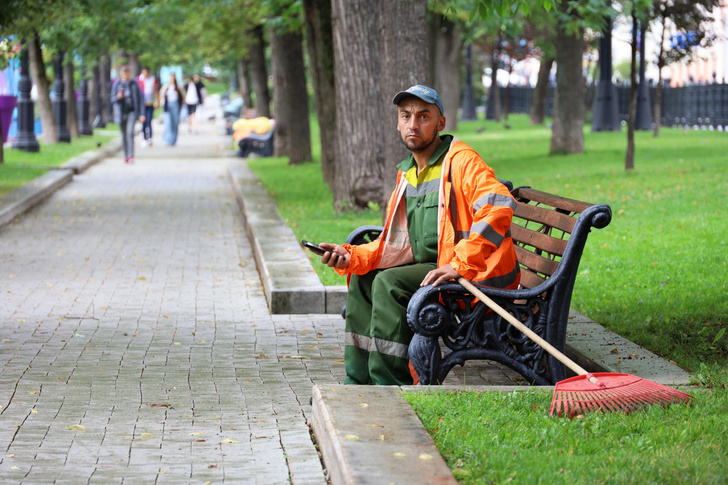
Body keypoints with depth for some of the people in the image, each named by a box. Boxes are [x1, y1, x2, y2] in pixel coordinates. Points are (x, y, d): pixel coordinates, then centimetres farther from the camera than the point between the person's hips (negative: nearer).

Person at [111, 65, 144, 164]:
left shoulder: (134, 84, -1)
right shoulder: (117, 84, -2)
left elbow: (139, 99, 3)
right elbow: (113, 99, 1)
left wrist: (141, 114, -1)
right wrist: (118, 97, -23)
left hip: (132, 112, -1)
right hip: (121, 112, 1)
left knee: (130, 132, -17)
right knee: (123, 134, 8)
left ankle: (131, 156, -20)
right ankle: (126, 156, 21)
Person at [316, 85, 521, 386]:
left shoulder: (460, 160, -14)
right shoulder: (408, 172, 14)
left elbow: (500, 206, -31)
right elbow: (398, 245, 16)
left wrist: (459, 265, -35)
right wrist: (352, 256, -1)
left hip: (477, 274, -9)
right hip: (431, 266, 10)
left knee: (390, 283, -25)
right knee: (362, 280, 11)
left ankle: (391, 388, -20)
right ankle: (359, 382, 14)